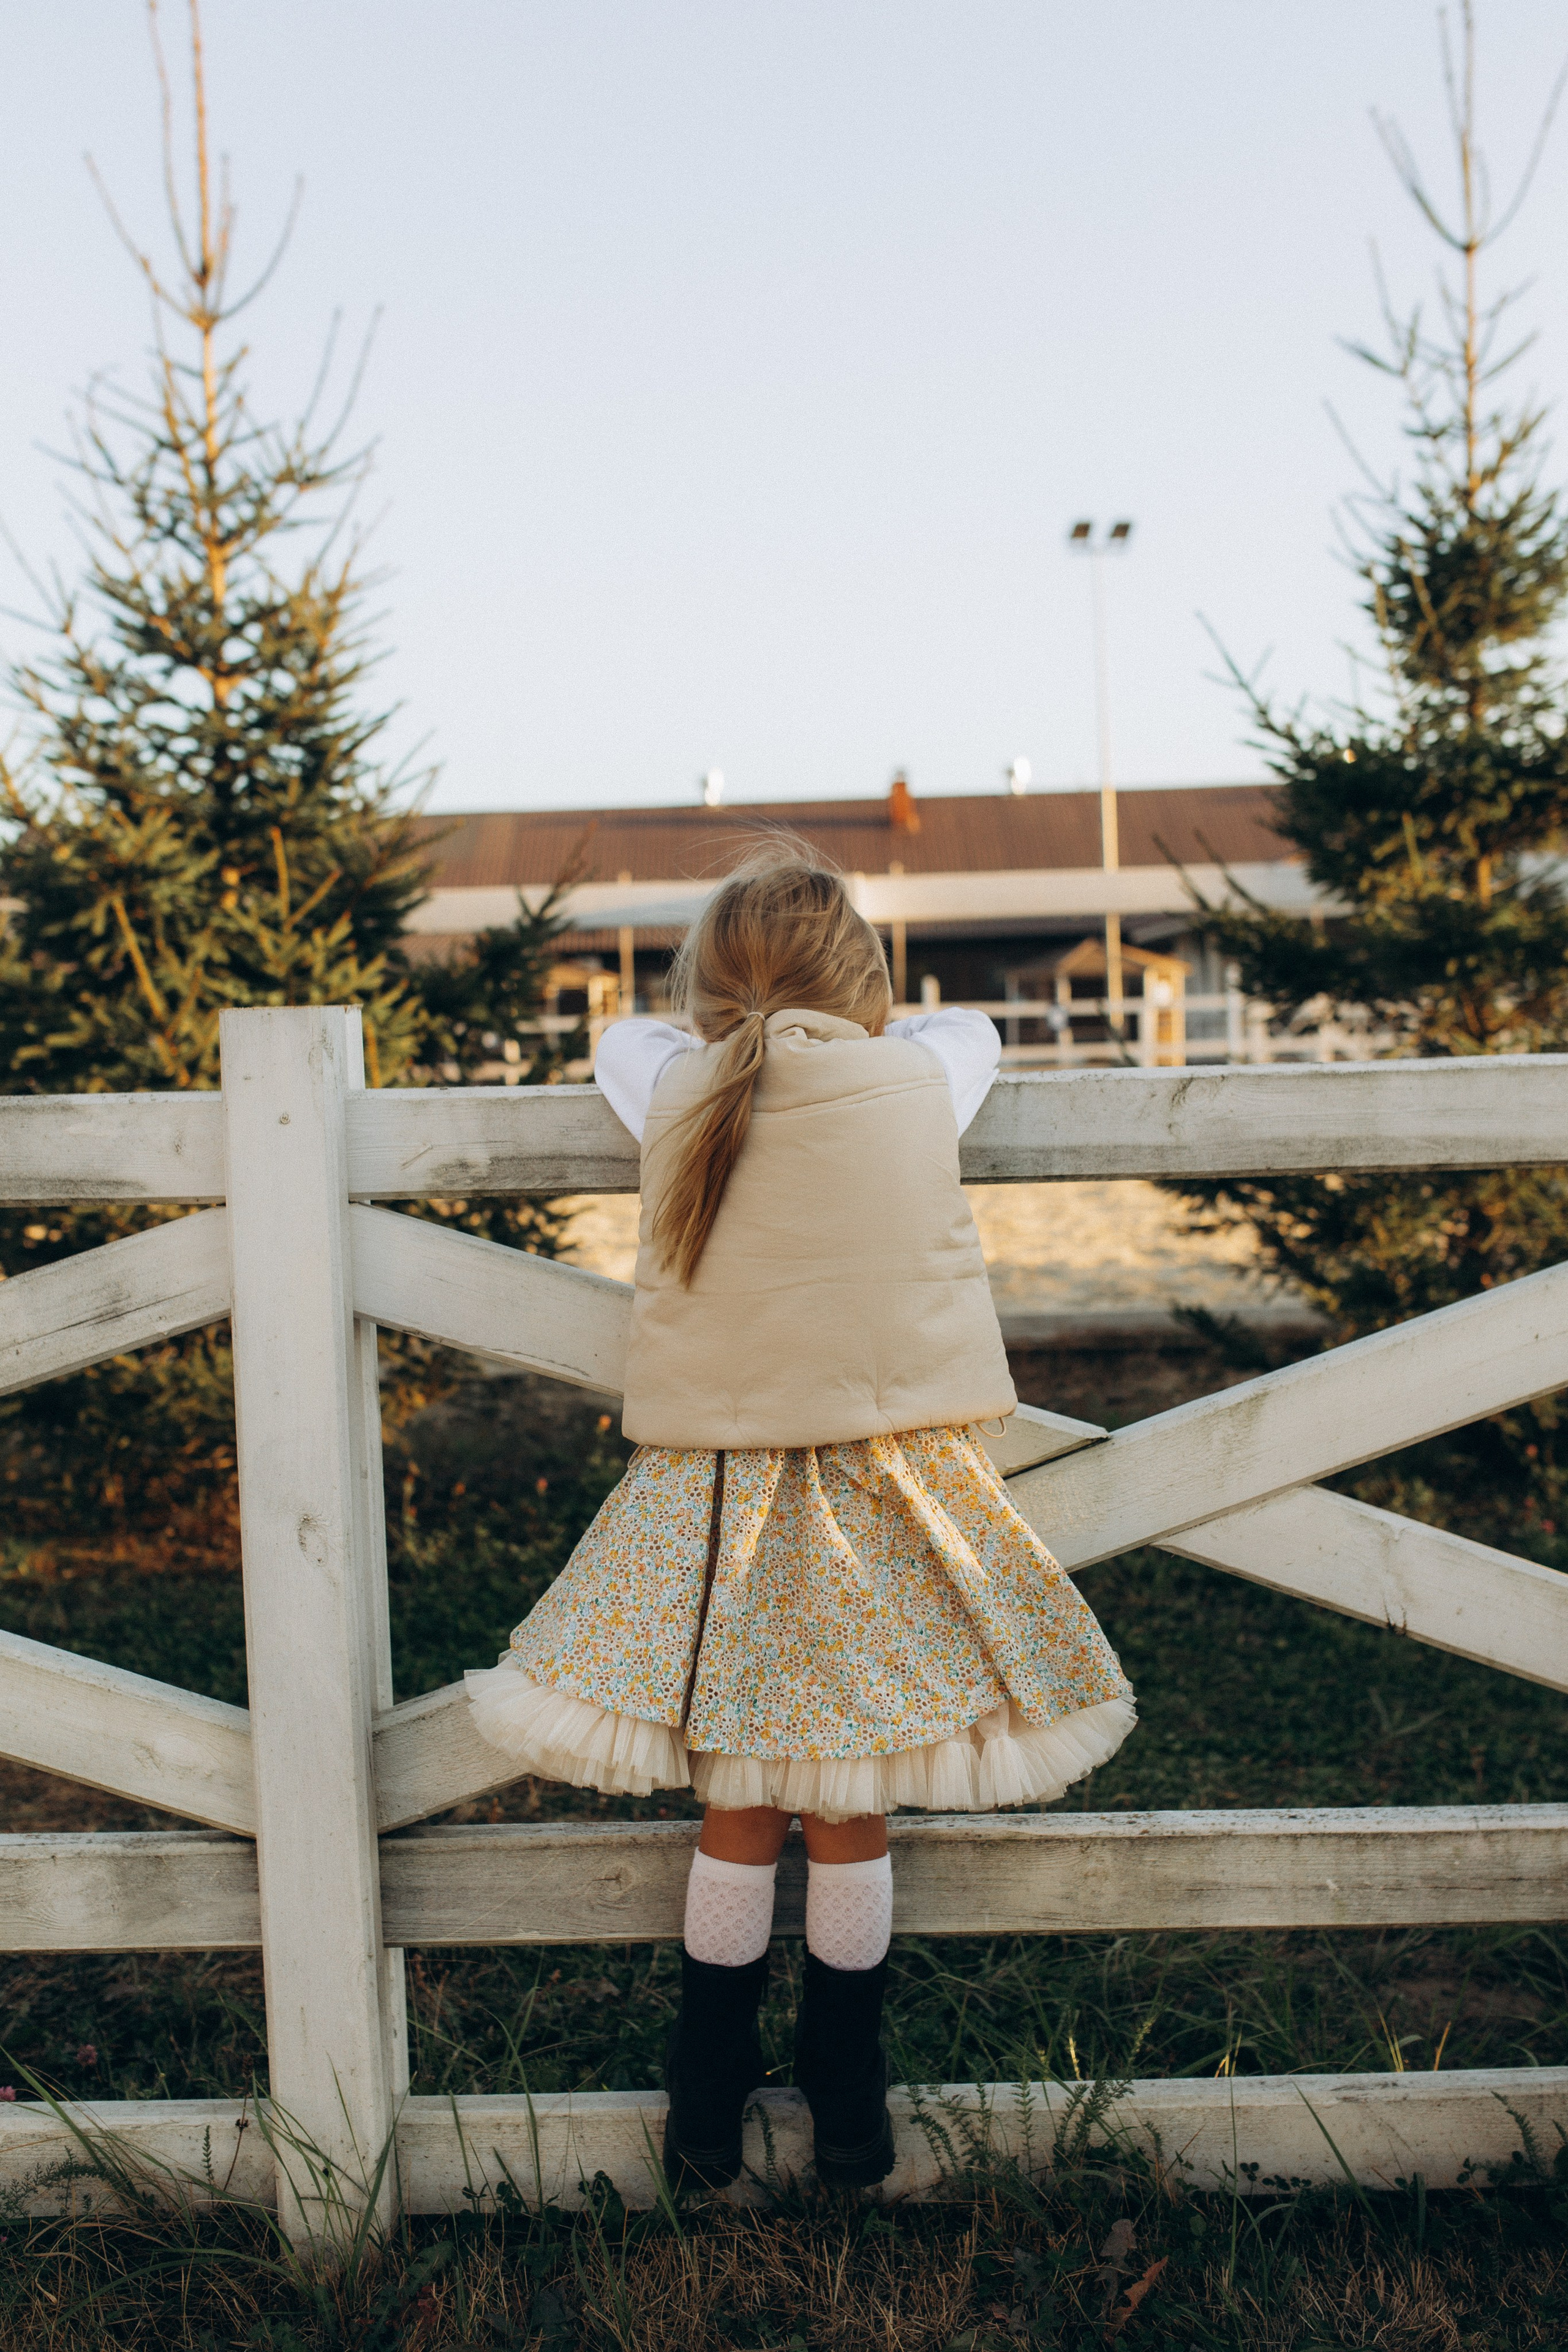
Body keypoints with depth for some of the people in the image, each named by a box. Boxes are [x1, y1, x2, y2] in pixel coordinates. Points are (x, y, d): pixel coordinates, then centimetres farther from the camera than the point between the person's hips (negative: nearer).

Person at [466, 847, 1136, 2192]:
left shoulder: (673, 1093, -2)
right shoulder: (921, 1082, -3)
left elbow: (620, 1037, 21)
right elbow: (972, 1027, 20)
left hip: (714, 1507, 1)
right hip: (888, 1496, -1)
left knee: (739, 1817, 13)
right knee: (852, 1822, 12)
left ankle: (708, 2112, 27)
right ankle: (850, 2111, 29)